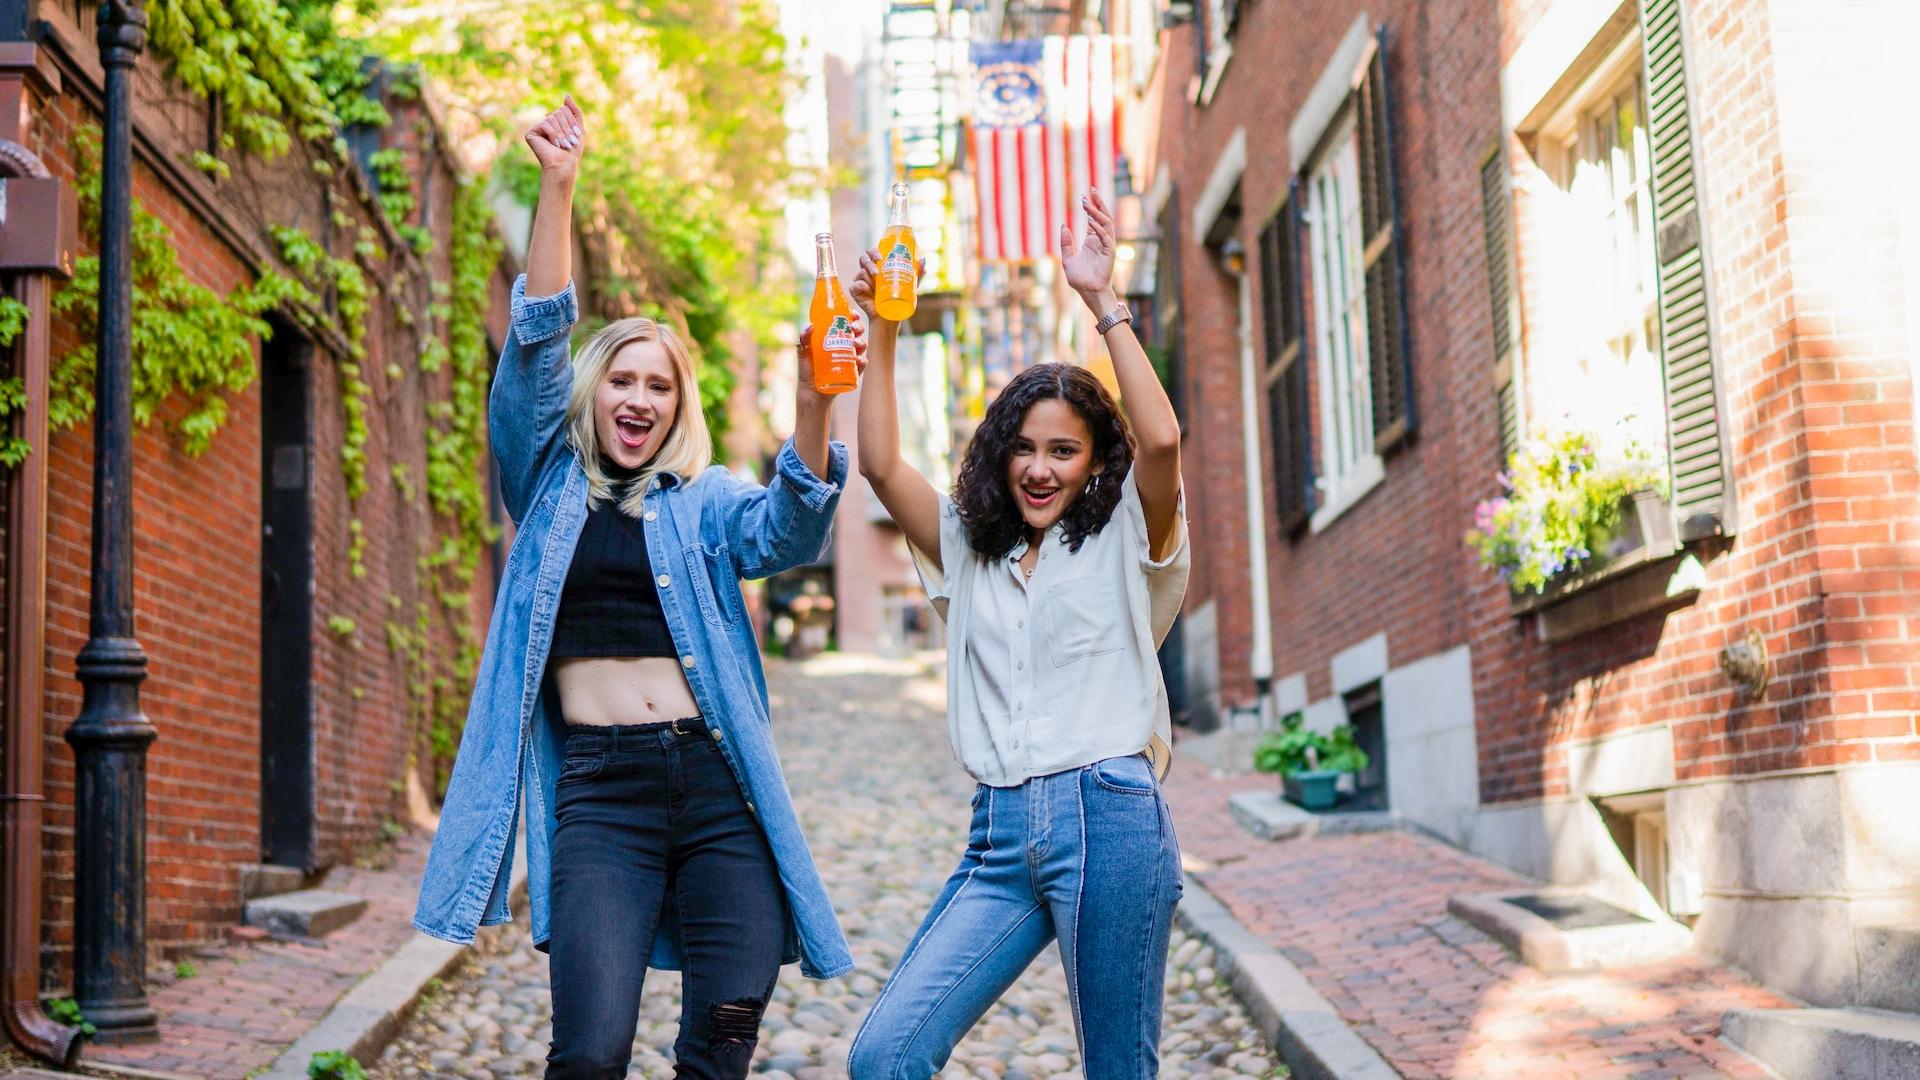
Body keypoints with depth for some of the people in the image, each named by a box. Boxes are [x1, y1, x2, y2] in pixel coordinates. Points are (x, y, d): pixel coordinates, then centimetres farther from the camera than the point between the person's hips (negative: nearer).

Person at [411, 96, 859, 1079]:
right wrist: (557, 188, -8)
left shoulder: (705, 503, 14)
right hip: (598, 789, -1)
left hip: (717, 785, 2)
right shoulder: (549, 486, 13)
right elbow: (535, 346, 3)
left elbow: (788, 528, -6)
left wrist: (813, 406, -24)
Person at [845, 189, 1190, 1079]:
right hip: (999, 837, 4)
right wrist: (883, 331, 5)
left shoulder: (1124, 542, 7)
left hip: (1106, 815, -4)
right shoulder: (970, 553, 19)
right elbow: (880, 465, 9)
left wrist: (1104, 303, -7)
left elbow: (1161, 439, -11)